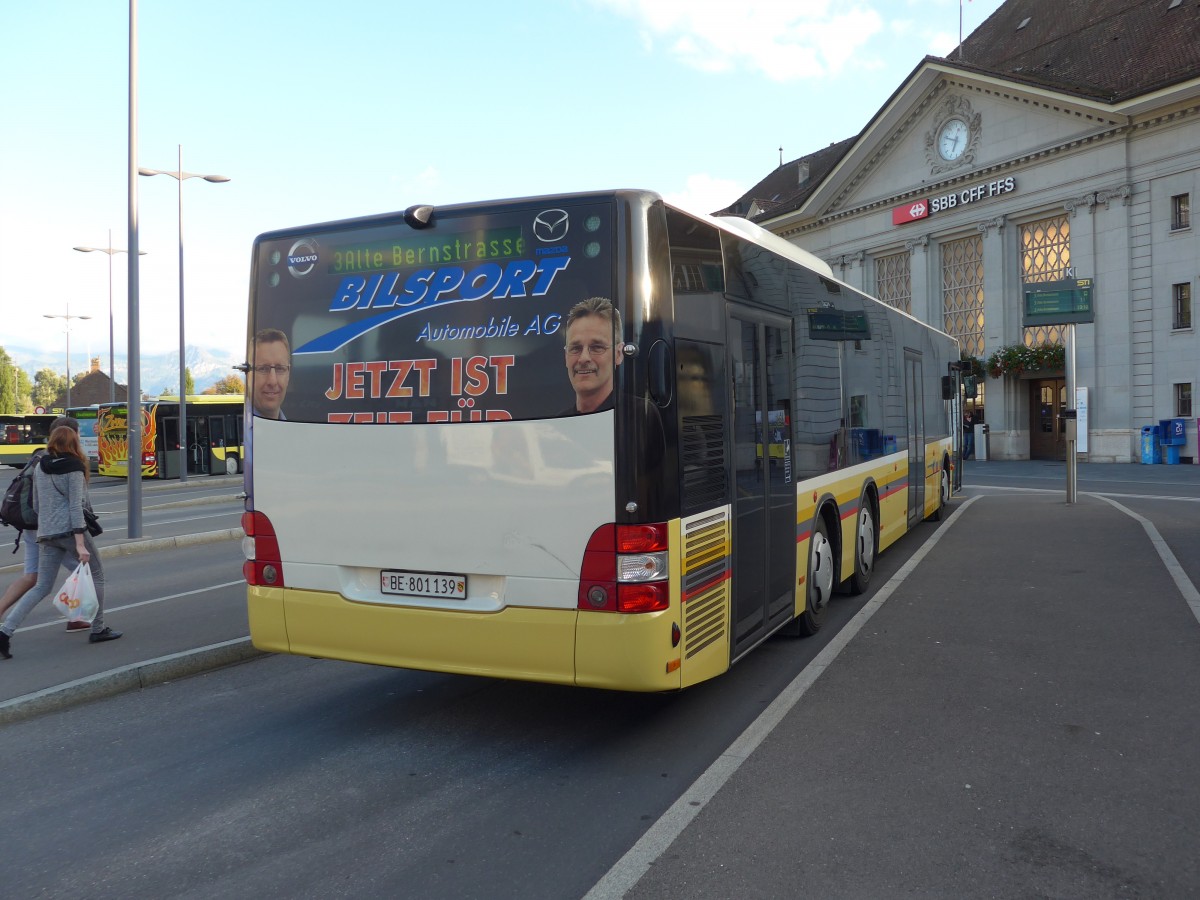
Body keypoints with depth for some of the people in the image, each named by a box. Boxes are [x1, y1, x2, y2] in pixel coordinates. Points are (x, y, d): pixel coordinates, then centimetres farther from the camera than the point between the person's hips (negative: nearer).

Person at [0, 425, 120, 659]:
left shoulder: (39, 468, 11)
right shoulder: (74, 469, -9)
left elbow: (37, 504, 17)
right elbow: (75, 507, -14)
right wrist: (80, 544, -16)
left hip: (45, 534, 6)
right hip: (70, 530, -6)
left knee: (42, 587, 10)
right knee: (96, 575, 11)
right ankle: (98, 629, 15)